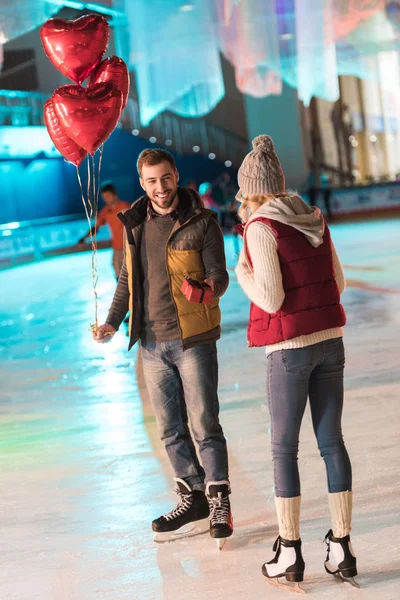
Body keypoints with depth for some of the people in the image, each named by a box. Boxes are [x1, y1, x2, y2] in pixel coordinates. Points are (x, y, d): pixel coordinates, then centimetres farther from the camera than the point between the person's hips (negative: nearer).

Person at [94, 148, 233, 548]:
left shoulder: (201, 223, -7)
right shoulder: (135, 224, 8)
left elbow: (218, 275, -7)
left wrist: (212, 287, -30)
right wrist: (113, 321, 7)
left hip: (193, 339, -5)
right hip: (152, 343, 5)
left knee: (204, 424, -4)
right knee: (170, 429, 10)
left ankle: (218, 499, 9)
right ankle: (193, 499, 22)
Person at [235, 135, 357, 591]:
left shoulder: (261, 227, -11)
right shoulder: (314, 219, 8)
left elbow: (271, 298, -16)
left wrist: (242, 271, 2)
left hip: (289, 348, -5)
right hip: (330, 341, 6)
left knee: (284, 448, 6)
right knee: (331, 442, 10)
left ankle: (289, 555, 10)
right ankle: (341, 548, 14)